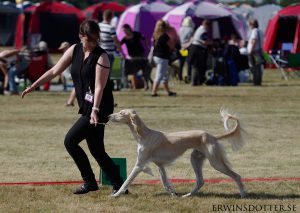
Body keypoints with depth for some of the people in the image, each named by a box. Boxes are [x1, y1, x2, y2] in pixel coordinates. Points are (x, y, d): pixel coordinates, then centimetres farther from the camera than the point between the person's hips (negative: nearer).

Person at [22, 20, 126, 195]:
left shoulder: (101, 57, -14)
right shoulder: (75, 50, 5)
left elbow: (99, 86, -22)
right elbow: (55, 71, 10)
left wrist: (95, 110, -32)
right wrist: (33, 86, 8)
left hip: (100, 108, -7)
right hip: (86, 107, 7)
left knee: (70, 141, -11)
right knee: (96, 150, 9)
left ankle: (89, 182, -2)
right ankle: (118, 184, 16)